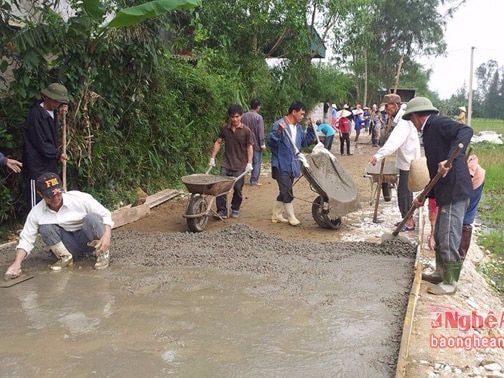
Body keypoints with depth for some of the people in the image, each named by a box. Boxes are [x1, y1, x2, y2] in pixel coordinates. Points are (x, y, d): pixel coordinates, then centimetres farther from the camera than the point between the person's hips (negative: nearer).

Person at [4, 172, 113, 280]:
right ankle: (65, 257, -1)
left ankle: (102, 253, -10)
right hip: (69, 246, 3)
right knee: (45, 227, -21)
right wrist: (17, 264, -21)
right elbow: (26, 239, -6)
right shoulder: (36, 212, -10)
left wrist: (107, 235, -31)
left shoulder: (79, 198, -18)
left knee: (91, 218, -32)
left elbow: (105, 214, -14)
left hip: (89, 241, -3)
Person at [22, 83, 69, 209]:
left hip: (50, 164, 9)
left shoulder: (53, 112, 5)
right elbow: (40, 143, -20)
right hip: (37, 166, -8)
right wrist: (58, 154, -9)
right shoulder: (36, 115, -21)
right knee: (36, 203, 0)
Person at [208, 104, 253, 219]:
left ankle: (235, 209, 22)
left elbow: (249, 147, -4)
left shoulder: (246, 131, -5)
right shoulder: (224, 129, 4)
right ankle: (222, 211, -1)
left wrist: (249, 163, -10)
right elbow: (218, 143, 12)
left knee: (237, 188, 2)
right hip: (226, 164, 2)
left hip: (240, 166, -2)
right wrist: (212, 158, 8)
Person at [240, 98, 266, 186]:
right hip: (256, 144, -5)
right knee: (257, 162, 3)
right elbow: (261, 132, -14)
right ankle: (254, 181, 4)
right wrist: (262, 144, -9)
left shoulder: (243, 116, 4)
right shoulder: (258, 117, -13)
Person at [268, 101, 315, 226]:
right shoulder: (278, 125, -15)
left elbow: (306, 141, 19)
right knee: (287, 192, -5)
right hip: (281, 165, -8)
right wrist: (278, 132, -38)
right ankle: (291, 217, 7)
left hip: (292, 165, 8)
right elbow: (271, 143, -22)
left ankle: (276, 215, 27)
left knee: (284, 192, 15)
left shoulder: (298, 127, 11)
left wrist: (310, 129, 7)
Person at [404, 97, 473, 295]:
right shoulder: (430, 132, 20)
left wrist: (449, 160, -37)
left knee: (449, 238, -1)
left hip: (455, 190, -10)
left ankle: (450, 282, 12)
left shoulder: (438, 123, -8)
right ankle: (441, 272, 36)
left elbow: (466, 131, -27)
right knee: (439, 236, 21)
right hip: (446, 191, 10)